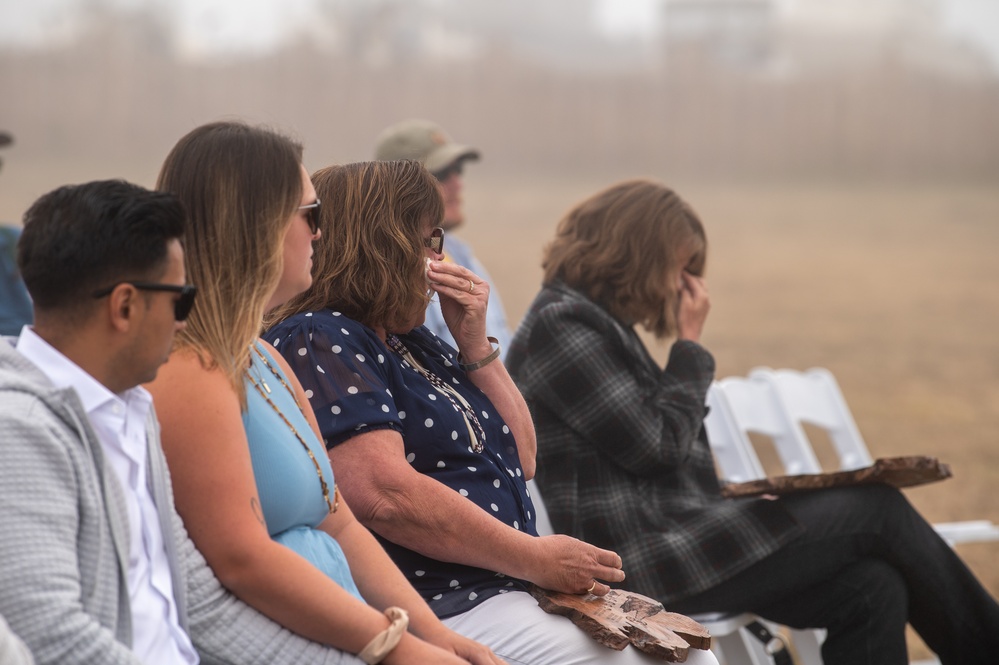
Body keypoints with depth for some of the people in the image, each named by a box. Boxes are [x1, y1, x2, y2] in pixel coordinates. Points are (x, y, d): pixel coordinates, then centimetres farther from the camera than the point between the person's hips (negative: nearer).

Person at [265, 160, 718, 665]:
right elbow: (384, 495, -23)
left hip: (503, 591, 10)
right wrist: (537, 560, -17)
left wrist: (475, 345, 7)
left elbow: (522, 461, 21)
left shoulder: (412, 341, 19)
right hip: (438, 610, -9)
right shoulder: (317, 342, -10)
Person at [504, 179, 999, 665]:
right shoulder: (562, 324, -11)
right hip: (638, 565, -10)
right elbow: (657, 446, -15)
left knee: (872, 589, -6)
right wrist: (690, 346, -4)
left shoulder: (603, 325, 20)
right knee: (877, 509, -6)